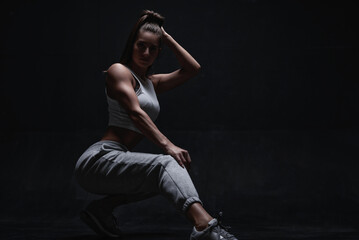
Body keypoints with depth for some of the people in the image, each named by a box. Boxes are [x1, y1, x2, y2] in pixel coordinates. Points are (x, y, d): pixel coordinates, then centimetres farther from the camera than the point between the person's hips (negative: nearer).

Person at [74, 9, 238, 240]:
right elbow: (135, 113, -17)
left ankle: (102, 208, 5)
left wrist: (167, 37, 15)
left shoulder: (152, 82, 22)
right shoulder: (119, 70, -1)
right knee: (165, 164, -28)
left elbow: (193, 68, 17)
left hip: (115, 163, 9)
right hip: (99, 158, -9)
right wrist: (168, 145, -27)